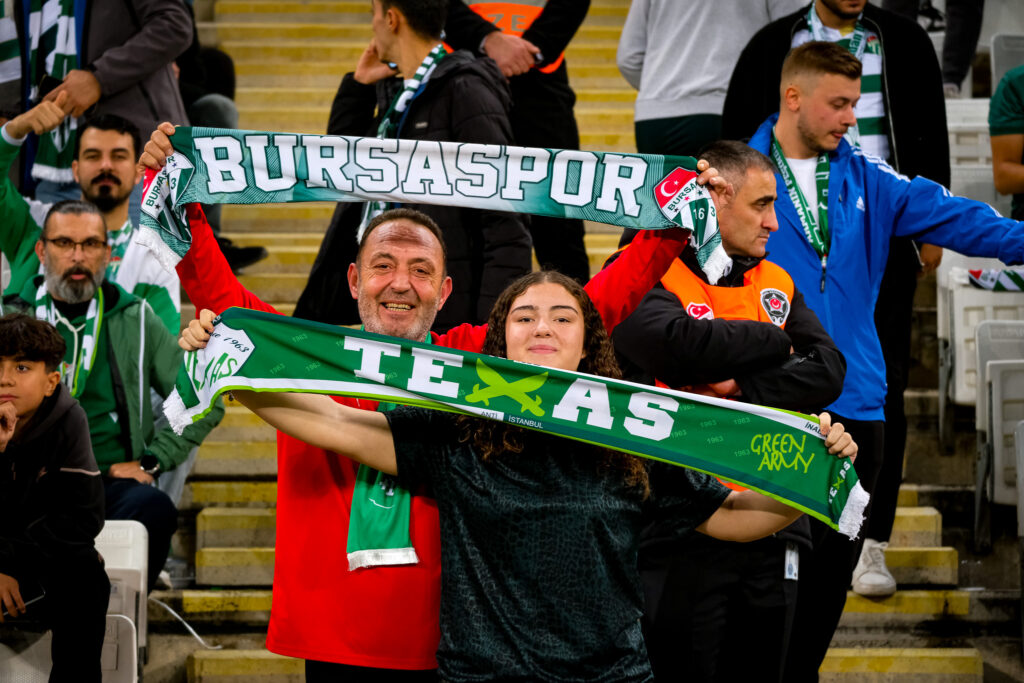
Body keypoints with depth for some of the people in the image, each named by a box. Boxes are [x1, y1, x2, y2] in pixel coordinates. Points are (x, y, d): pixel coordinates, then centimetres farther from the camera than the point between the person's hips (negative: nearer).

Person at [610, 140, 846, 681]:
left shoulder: (777, 283, 16)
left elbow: (828, 372, 3)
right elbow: (681, 347, -23)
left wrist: (743, 388, -13)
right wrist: (775, 340, -5)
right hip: (681, 531, -6)